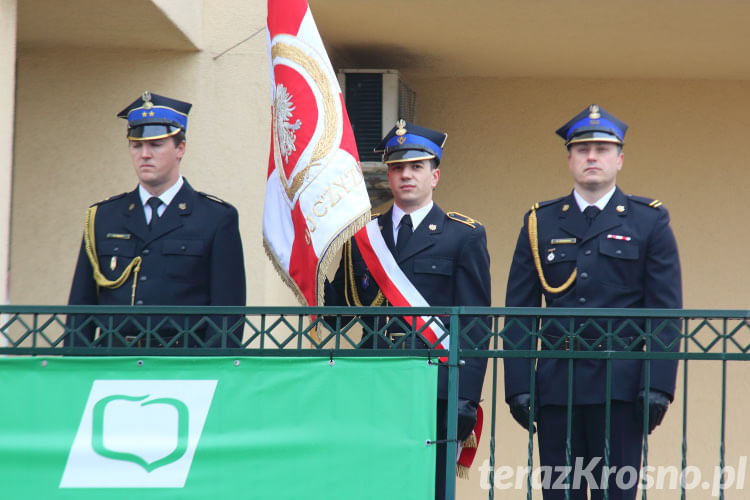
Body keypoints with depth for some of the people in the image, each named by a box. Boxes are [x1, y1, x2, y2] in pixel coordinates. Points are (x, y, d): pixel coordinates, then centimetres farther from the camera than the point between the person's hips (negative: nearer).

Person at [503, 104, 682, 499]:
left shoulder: (649, 222, 6)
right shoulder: (540, 224, 11)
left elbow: (666, 312, 1)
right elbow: (518, 314, 8)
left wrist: (658, 386, -9)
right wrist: (518, 386, -1)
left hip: (621, 384, -2)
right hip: (556, 385, 2)